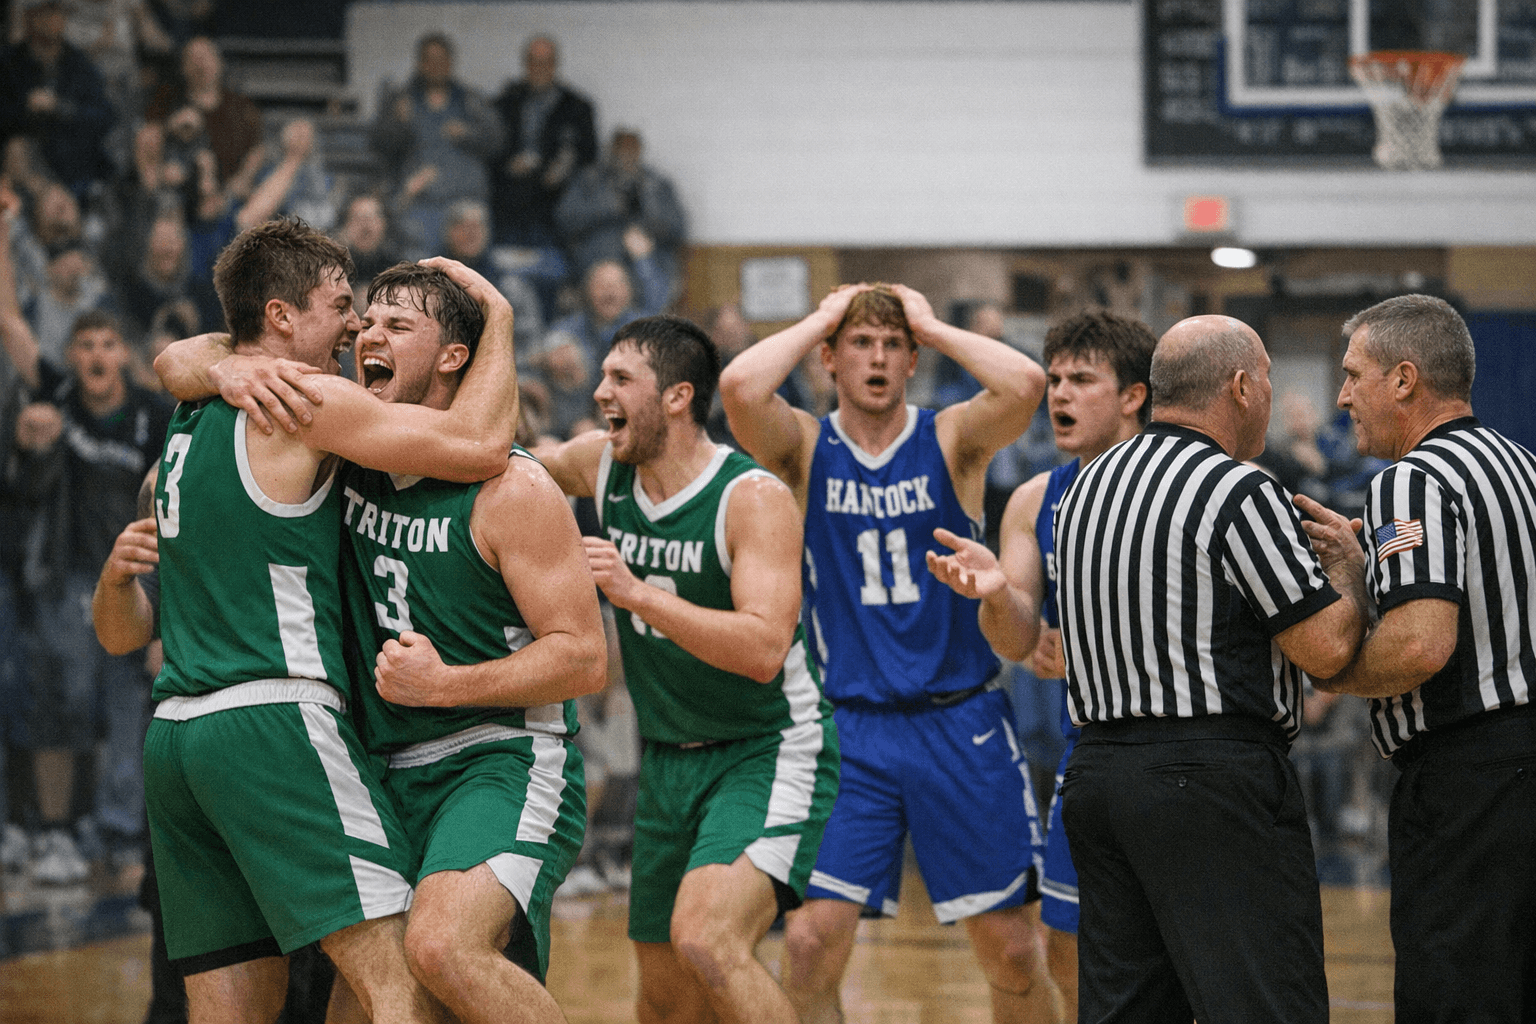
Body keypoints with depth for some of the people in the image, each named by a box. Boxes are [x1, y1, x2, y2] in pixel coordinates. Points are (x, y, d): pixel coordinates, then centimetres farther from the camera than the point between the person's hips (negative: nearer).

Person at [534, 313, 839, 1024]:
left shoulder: (755, 498, -19)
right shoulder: (602, 467, 1)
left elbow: (764, 650, -30)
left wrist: (637, 594, -36)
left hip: (769, 751, -7)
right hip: (667, 758, 7)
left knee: (706, 939, -31)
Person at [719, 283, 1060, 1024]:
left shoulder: (950, 440, 2)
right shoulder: (806, 448, 2)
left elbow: (1024, 384, -19)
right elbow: (739, 387, -19)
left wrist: (931, 327, -6)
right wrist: (821, 319, -5)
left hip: (961, 725, 0)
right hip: (849, 730, 0)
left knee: (1012, 950, 4)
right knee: (810, 943, -12)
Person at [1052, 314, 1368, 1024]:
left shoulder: (1087, 488, 14)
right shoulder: (1238, 492, -12)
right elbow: (1327, 648, -13)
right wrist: (1349, 565, 6)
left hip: (1095, 771, 8)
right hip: (1214, 778, -8)